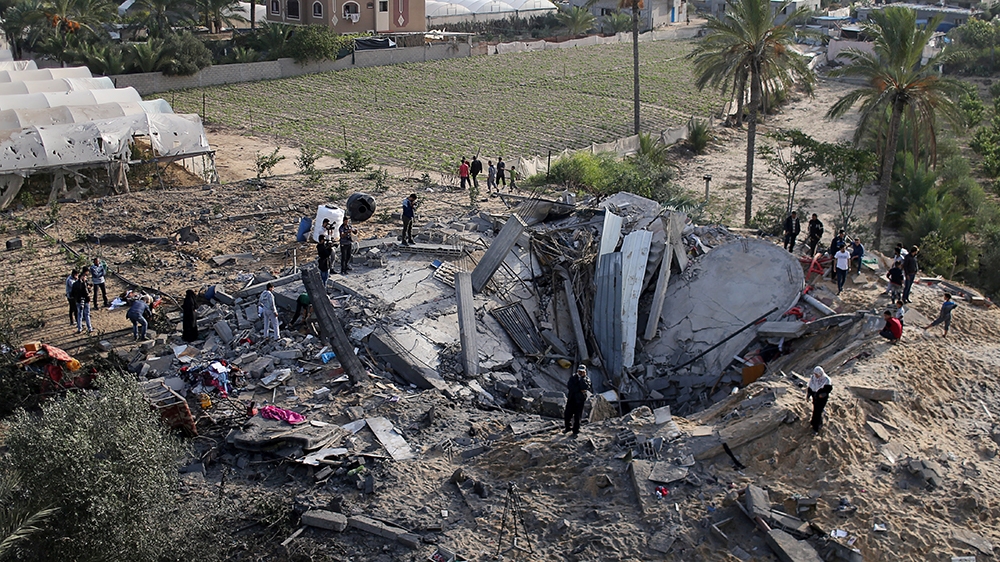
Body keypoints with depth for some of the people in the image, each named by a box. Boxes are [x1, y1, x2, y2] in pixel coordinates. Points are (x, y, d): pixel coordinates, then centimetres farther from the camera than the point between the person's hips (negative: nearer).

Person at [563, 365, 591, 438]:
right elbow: (569, 386, -10)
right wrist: (579, 390, -15)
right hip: (571, 399, 3)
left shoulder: (586, 380, -3)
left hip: (579, 401, -3)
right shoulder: (573, 377, 3)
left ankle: (576, 431, 15)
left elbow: (585, 387, -23)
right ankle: (568, 427, 30)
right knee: (567, 415, 9)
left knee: (577, 417, 2)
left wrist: (582, 378, -21)